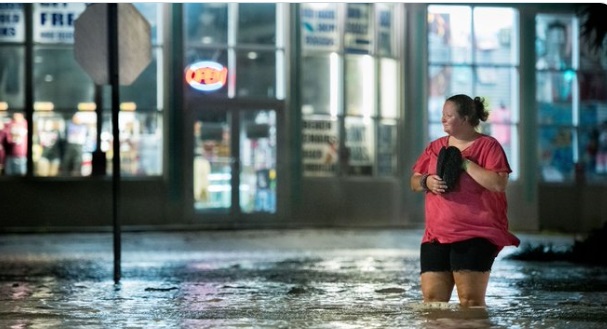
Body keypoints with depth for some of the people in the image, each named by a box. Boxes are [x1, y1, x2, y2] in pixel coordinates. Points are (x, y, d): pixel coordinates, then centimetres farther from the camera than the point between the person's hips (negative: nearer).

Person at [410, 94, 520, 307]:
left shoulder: (488, 146, -4)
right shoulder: (435, 147, 15)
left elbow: (499, 184, -16)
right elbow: (414, 182, 18)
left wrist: (465, 163, -15)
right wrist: (427, 181, -5)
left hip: (476, 235, -6)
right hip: (436, 235, 6)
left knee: (470, 301, -11)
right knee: (432, 299, -1)